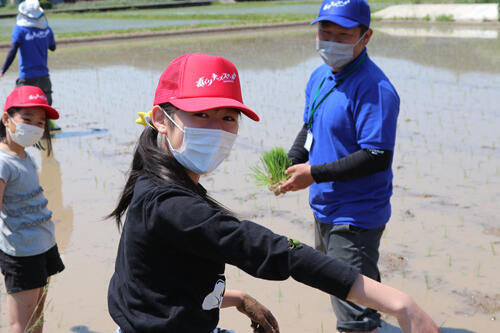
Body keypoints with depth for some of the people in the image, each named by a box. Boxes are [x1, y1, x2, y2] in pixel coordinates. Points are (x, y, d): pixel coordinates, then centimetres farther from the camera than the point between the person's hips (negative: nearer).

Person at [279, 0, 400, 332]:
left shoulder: (374, 88, -22)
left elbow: (377, 157, -26)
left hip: (355, 219, -9)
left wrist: (314, 174, -23)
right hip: (325, 210, 10)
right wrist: (290, 163, 0)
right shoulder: (320, 76, 7)